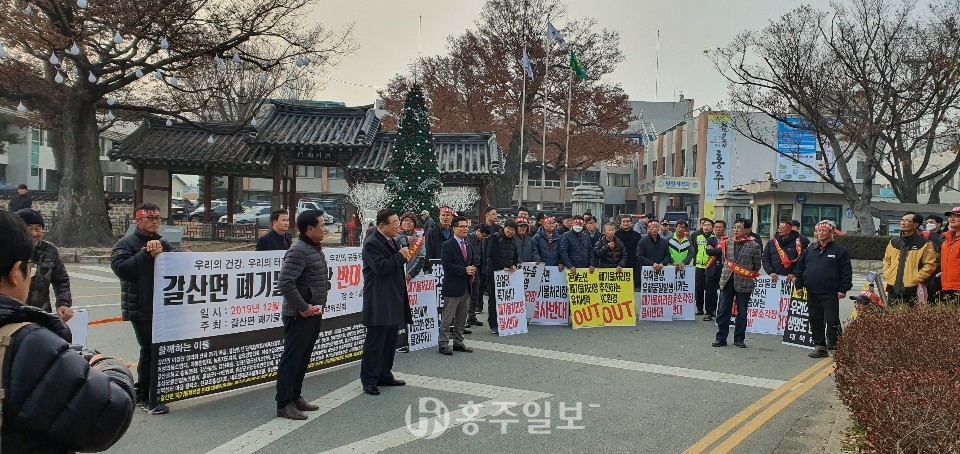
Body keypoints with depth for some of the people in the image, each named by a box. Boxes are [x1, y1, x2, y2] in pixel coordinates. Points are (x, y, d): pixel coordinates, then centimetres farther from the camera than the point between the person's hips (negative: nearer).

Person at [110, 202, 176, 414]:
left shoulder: (163, 243, 18)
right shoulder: (126, 243, -3)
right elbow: (121, 268, -17)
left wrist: (160, 253, -11)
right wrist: (147, 254, -19)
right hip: (140, 308, -7)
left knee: (154, 350, 12)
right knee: (150, 351, -8)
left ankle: (141, 393, 26)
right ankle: (148, 399, 0)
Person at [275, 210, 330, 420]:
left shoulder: (316, 249, 13)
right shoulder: (299, 251, -17)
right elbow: (285, 283, -25)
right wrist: (303, 307, -20)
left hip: (313, 314, 9)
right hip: (300, 315, -9)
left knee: (303, 358, 16)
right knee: (291, 358, -1)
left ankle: (295, 397, 27)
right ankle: (284, 404, 7)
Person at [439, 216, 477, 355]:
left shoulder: (469, 246, 16)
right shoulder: (447, 246, -8)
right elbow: (447, 266, -17)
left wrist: (473, 272, 0)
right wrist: (465, 270, -22)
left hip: (466, 287, 7)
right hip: (452, 287, -7)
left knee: (461, 319, 14)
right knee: (447, 319, -1)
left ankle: (458, 343, 24)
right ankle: (443, 345, 6)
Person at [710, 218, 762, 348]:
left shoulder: (754, 246, -4)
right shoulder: (727, 242, 6)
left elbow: (757, 266, 2)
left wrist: (746, 274, 6)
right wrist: (728, 271, 11)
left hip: (744, 283, -3)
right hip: (727, 281, 3)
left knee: (742, 313, 8)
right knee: (723, 311, 4)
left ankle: (739, 339, 18)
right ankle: (721, 338, 11)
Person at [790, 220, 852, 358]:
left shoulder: (839, 251, -2)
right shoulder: (810, 250, 12)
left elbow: (846, 272, -4)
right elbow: (800, 267, 16)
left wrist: (843, 289, -9)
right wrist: (799, 285, 11)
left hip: (830, 293, -5)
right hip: (812, 293, 5)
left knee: (832, 320, -7)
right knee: (815, 321, 9)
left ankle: (835, 345, 7)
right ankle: (820, 347, 17)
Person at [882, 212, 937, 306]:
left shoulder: (924, 244, -2)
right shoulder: (893, 242, 14)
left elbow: (930, 265, -6)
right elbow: (886, 260, 23)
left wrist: (915, 279, -12)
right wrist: (887, 275, 8)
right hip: (893, 288, 5)